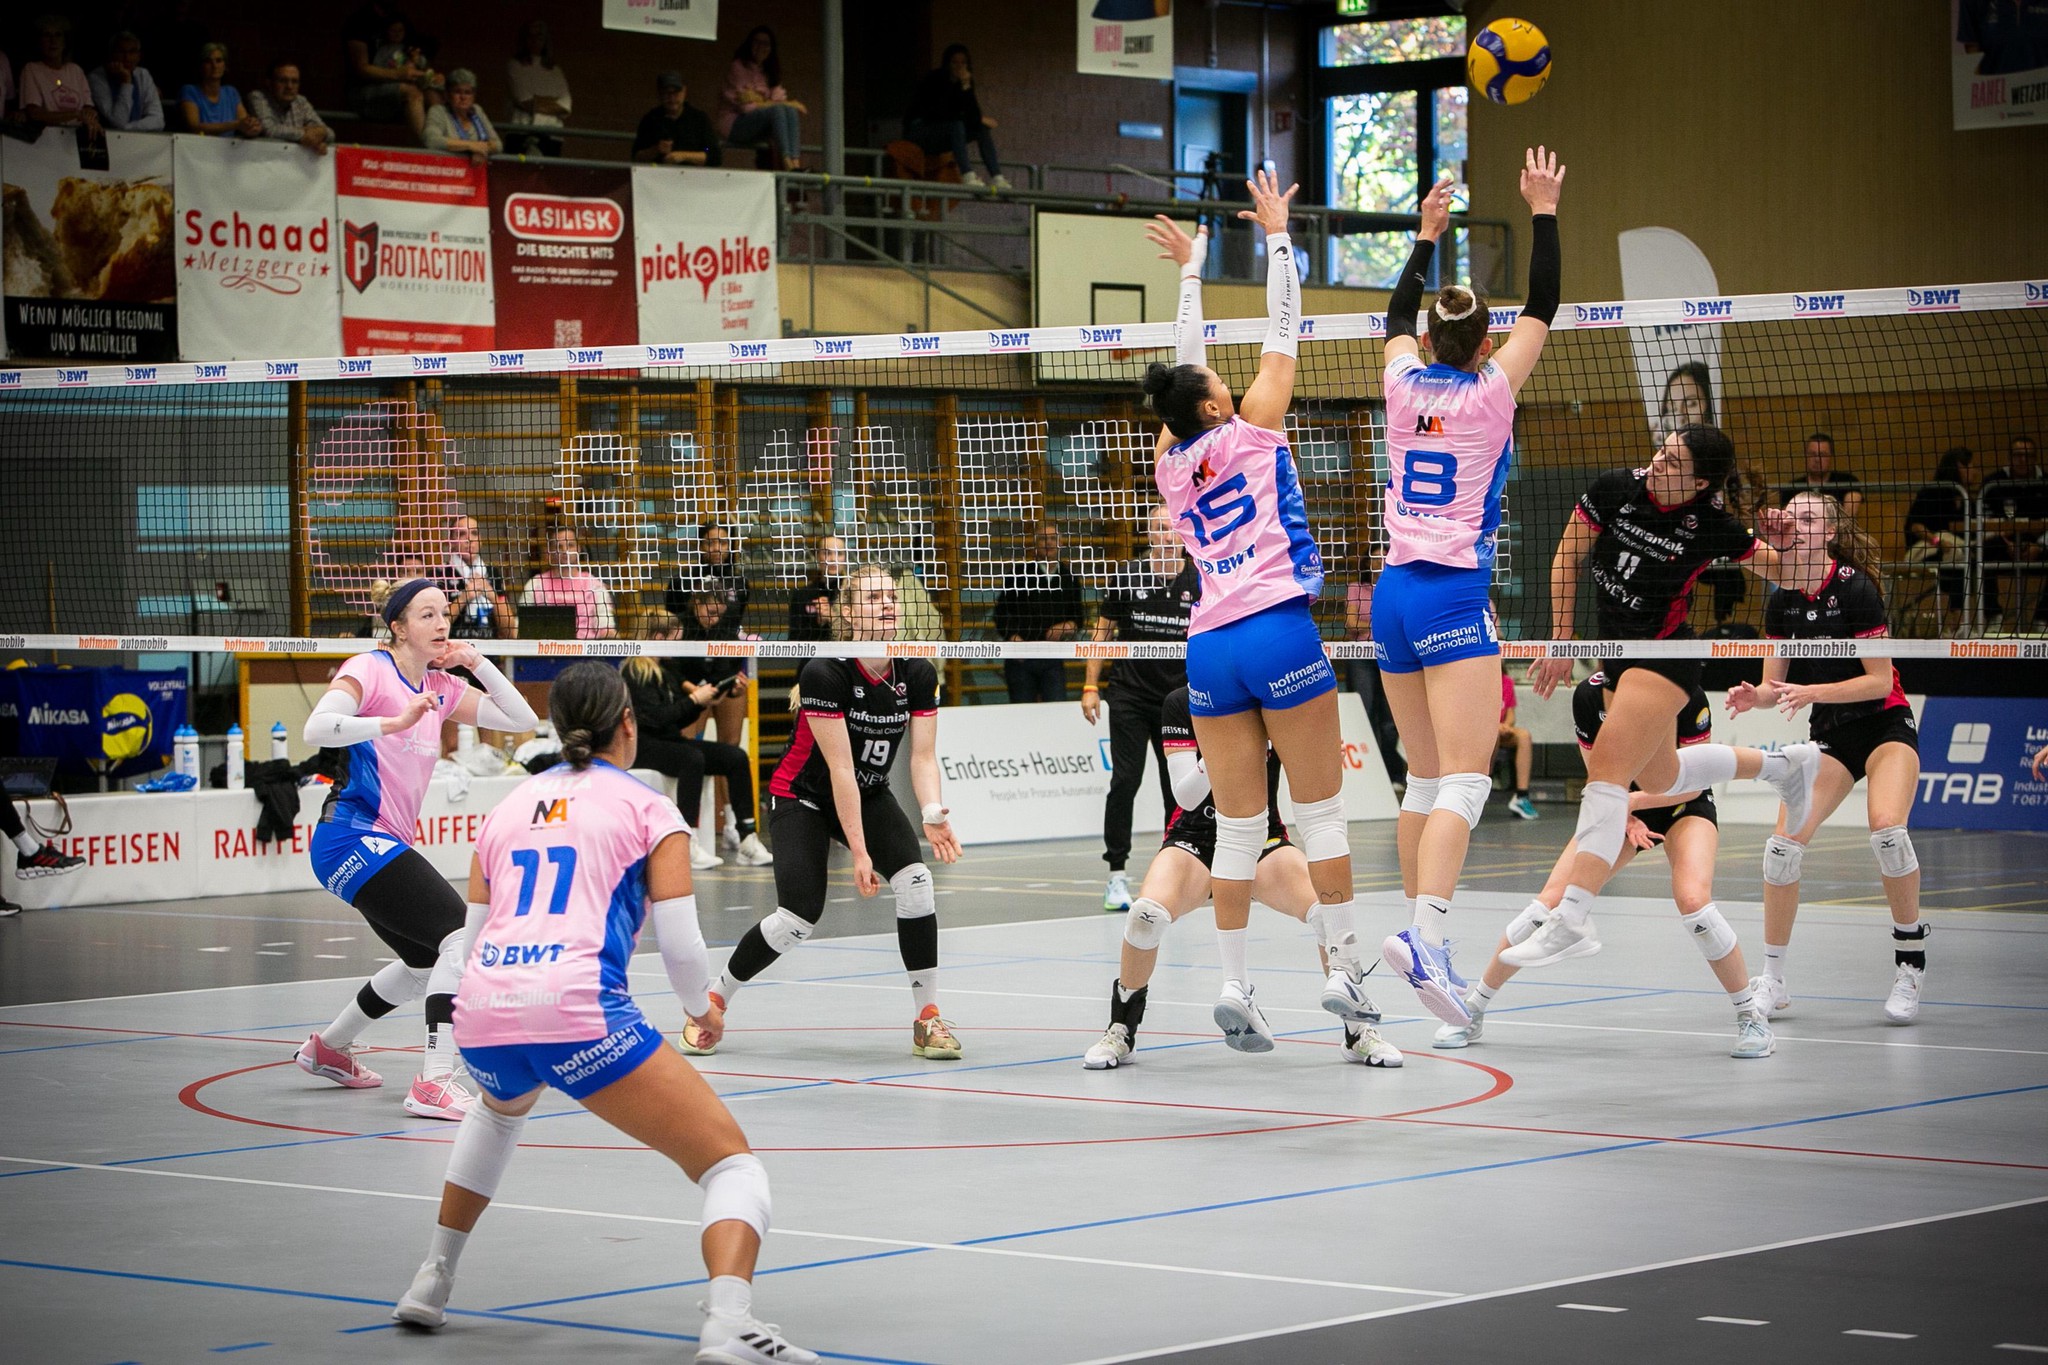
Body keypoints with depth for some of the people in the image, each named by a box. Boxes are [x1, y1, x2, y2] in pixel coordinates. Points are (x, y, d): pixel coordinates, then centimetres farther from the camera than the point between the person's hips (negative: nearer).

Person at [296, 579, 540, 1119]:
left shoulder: (442, 688, 13)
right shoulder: (370, 669, -10)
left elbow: (522, 720, 11)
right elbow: (317, 728, -25)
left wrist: (477, 663, 0)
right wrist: (394, 722, -34)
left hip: (386, 846, 10)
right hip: (354, 837, -10)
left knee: (427, 961, 24)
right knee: (461, 935, -24)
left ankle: (328, 1047, 42)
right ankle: (434, 1084, -29)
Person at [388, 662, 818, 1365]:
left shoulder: (509, 806, 22)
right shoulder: (648, 810, 10)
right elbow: (681, 945, 3)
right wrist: (703, 1010, 24)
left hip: (482, 1016, 6)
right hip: (580, 1016, -6)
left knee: (501, 1109, 43)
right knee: (732, 1163, -1)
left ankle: (431, 1282, 43)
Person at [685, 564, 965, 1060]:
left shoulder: (918, 675, -11)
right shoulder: (824, 673, -27)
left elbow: (923, 757, -14)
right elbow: (840, 767, -28)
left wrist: (933, 815, -34)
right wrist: (858, 851, -30)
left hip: (870, 796, 5)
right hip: (803, 799, -5)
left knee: (915, 880, -20)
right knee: (800, 917, -18)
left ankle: (927, 1018, -10)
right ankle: (715, 999, 8)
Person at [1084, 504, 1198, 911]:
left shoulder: (1200, 583, 0)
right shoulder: (1127, 576, -2)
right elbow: (1103, 632, 5)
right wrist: (1091, 685, -1)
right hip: (1130, 696, -1)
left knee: (1178, 786, 5)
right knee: (1125, 780, -10)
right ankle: (1117, 874, -6)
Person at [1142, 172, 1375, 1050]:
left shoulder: (1170, 462, 11)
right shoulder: (1249, 433, -1)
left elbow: (1186, 364, 24)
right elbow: (1281, 333, 5)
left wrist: (1191, 271, 33)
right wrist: (1278, 235, 14)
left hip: (1209, 647, 5)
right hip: (1280, 636, -5)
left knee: (1238, 827, 4)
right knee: (1322, 813, 1)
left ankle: (1233, 985, -2)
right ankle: (1345, 970, 3)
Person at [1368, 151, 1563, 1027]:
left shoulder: (1405, 386, 7)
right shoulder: (1488, 394, -5)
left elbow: (1398, 314, 27)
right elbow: (1543, 308, 2)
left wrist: (1428, 234, 34)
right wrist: (1544, 212, 9)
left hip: (1394, 593, 6)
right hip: (1456, 598, -6)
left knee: (1426, 777, 14)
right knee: (1465, 781, -13)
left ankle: (1422, 935, 15)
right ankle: (1424, 934, -30)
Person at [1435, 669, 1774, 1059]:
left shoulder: (1688, 696, -30)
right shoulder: (1589, 696, -23)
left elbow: (1693, 783, -22)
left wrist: (1631, 801, -35)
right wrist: (1626, 821, -26)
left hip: (1683, 805, -2)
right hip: (1623, 810, 2)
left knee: (1692, 898, -31)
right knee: (1552, 901, -13)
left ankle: (1752, 1014, -12)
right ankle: (1473, 1011, 2)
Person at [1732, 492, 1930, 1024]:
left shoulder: (1856, 589, -16)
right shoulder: (1782, 603, 0)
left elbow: (1880, 680, -17)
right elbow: (1774, 686, 5)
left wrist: (1811, 692, -27)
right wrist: (1754, 696, -17)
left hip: (1886, 725, -5)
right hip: (1830, 734, 5)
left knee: (1887, 829, -31)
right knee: (1784, 844, -12)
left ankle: (1910, 960, -12)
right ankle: (1772, 980, 1)